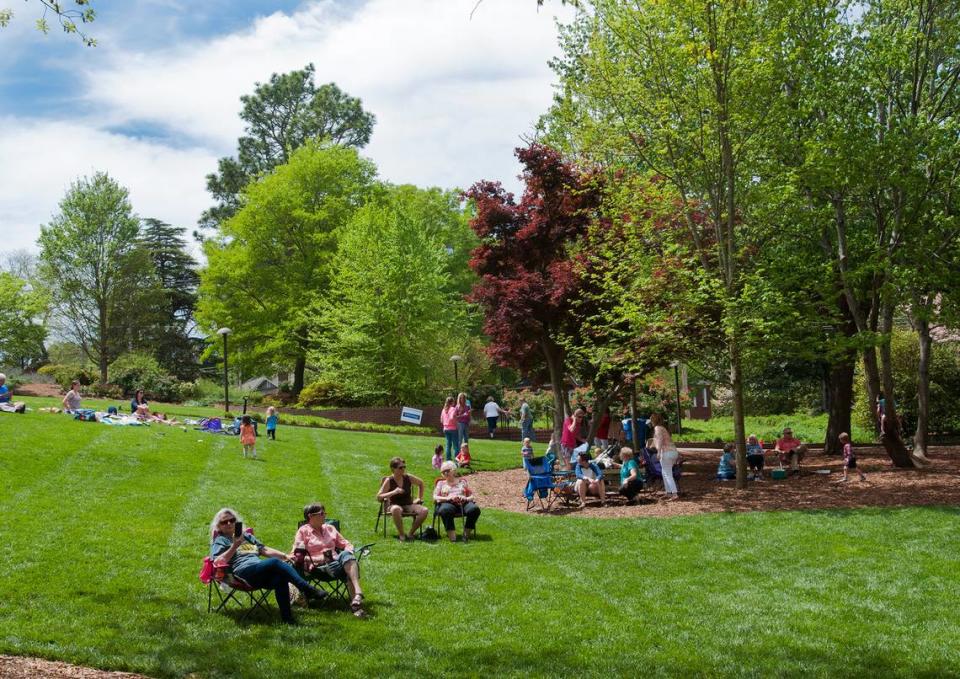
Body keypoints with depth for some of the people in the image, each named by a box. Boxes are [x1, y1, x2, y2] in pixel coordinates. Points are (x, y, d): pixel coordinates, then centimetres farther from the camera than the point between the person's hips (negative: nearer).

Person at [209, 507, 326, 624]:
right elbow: (218, 562, -2)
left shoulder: (247, 536, 33)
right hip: (243, 572, -5)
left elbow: (265, 550, 27)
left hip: (260, 574, 5)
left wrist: (285, 556, 13)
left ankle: (287, 617, -36)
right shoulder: (220, 540, 15)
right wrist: (234, 546, -12)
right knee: (276, 562, -31)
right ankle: (309, 590, -38)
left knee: (280, 578, -31)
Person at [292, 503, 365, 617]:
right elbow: (298, 557, 2)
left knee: (346, 555, -35)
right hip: (318, 566, -4)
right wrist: (320, 558, -9)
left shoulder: (330, 529, 25)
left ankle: (357, 594, -51)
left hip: (336, 561, 4)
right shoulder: (303, 531, 10)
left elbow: (346, 544, 27)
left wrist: (349, 551, 2)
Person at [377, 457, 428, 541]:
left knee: (424, 510, -25)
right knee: (396, 509, -42)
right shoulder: (389, 481, -7)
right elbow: (378, 497, -12)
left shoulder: (408, 478, 2)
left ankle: (410, 533, -13)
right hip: (395, 505, -4)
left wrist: (420, 498, 15)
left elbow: (421, 483, 22)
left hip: (409, 505, 4)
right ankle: (401, 535, -27)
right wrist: (394, 492, -22)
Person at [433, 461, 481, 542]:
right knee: (445, 510, -41)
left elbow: (471, 496, 19)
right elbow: (435, 497, 9)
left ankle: (467, 531, -20)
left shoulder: (462, 481, 26)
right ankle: (451, 534, -39)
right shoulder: (441, 483, 24)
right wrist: (447, 498, -9)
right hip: (448, 503, -2)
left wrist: (466, 498, -6)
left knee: (474, 509, -33)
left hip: (463, 503, 2)